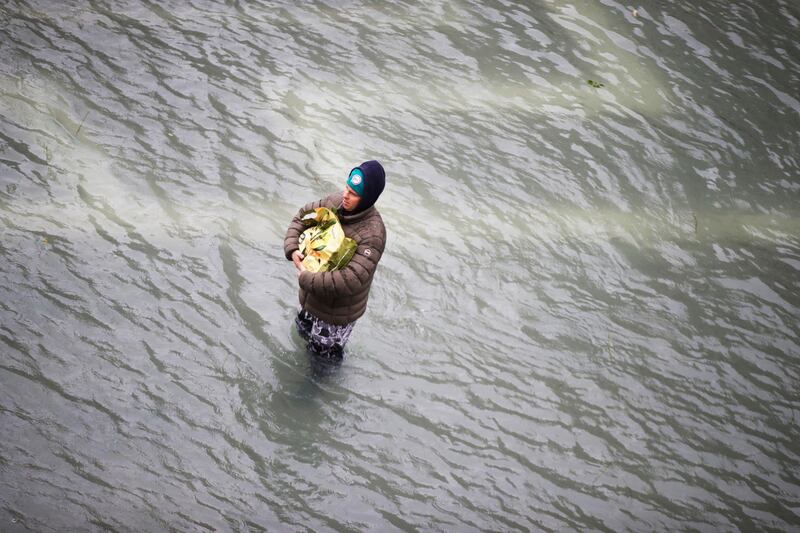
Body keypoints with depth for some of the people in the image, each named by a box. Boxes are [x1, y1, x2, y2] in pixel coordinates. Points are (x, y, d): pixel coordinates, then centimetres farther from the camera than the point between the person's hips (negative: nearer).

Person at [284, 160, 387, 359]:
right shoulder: (336, 201, -13)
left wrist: (306, 279, -30)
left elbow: (351, 280, -41)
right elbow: (303, 215, 4)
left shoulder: (372, 234, -35)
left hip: (338, 309, -6)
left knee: (324, 351, 16)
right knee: (304, 329, 31)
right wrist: (292, 248, -14)